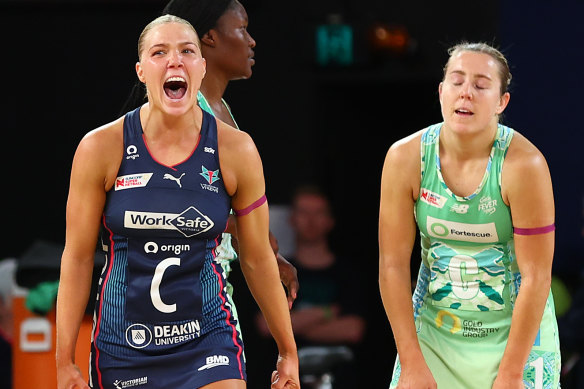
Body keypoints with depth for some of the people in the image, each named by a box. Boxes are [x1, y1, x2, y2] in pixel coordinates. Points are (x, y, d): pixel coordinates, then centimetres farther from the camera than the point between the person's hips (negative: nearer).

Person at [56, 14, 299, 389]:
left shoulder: (236, 150, -3)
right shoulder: (102, 148, -6)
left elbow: (258, 259, 6)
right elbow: (77, 258, -1)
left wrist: (289, 353, 10)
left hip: (208, 341, 0)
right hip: (123, 343, 0)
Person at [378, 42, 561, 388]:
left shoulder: (524, 164, -18)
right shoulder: (405, 158, -10)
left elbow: (536, 275, -16)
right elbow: (393, 265, -7)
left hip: (514, 331, -2)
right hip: (432, 331, 2)